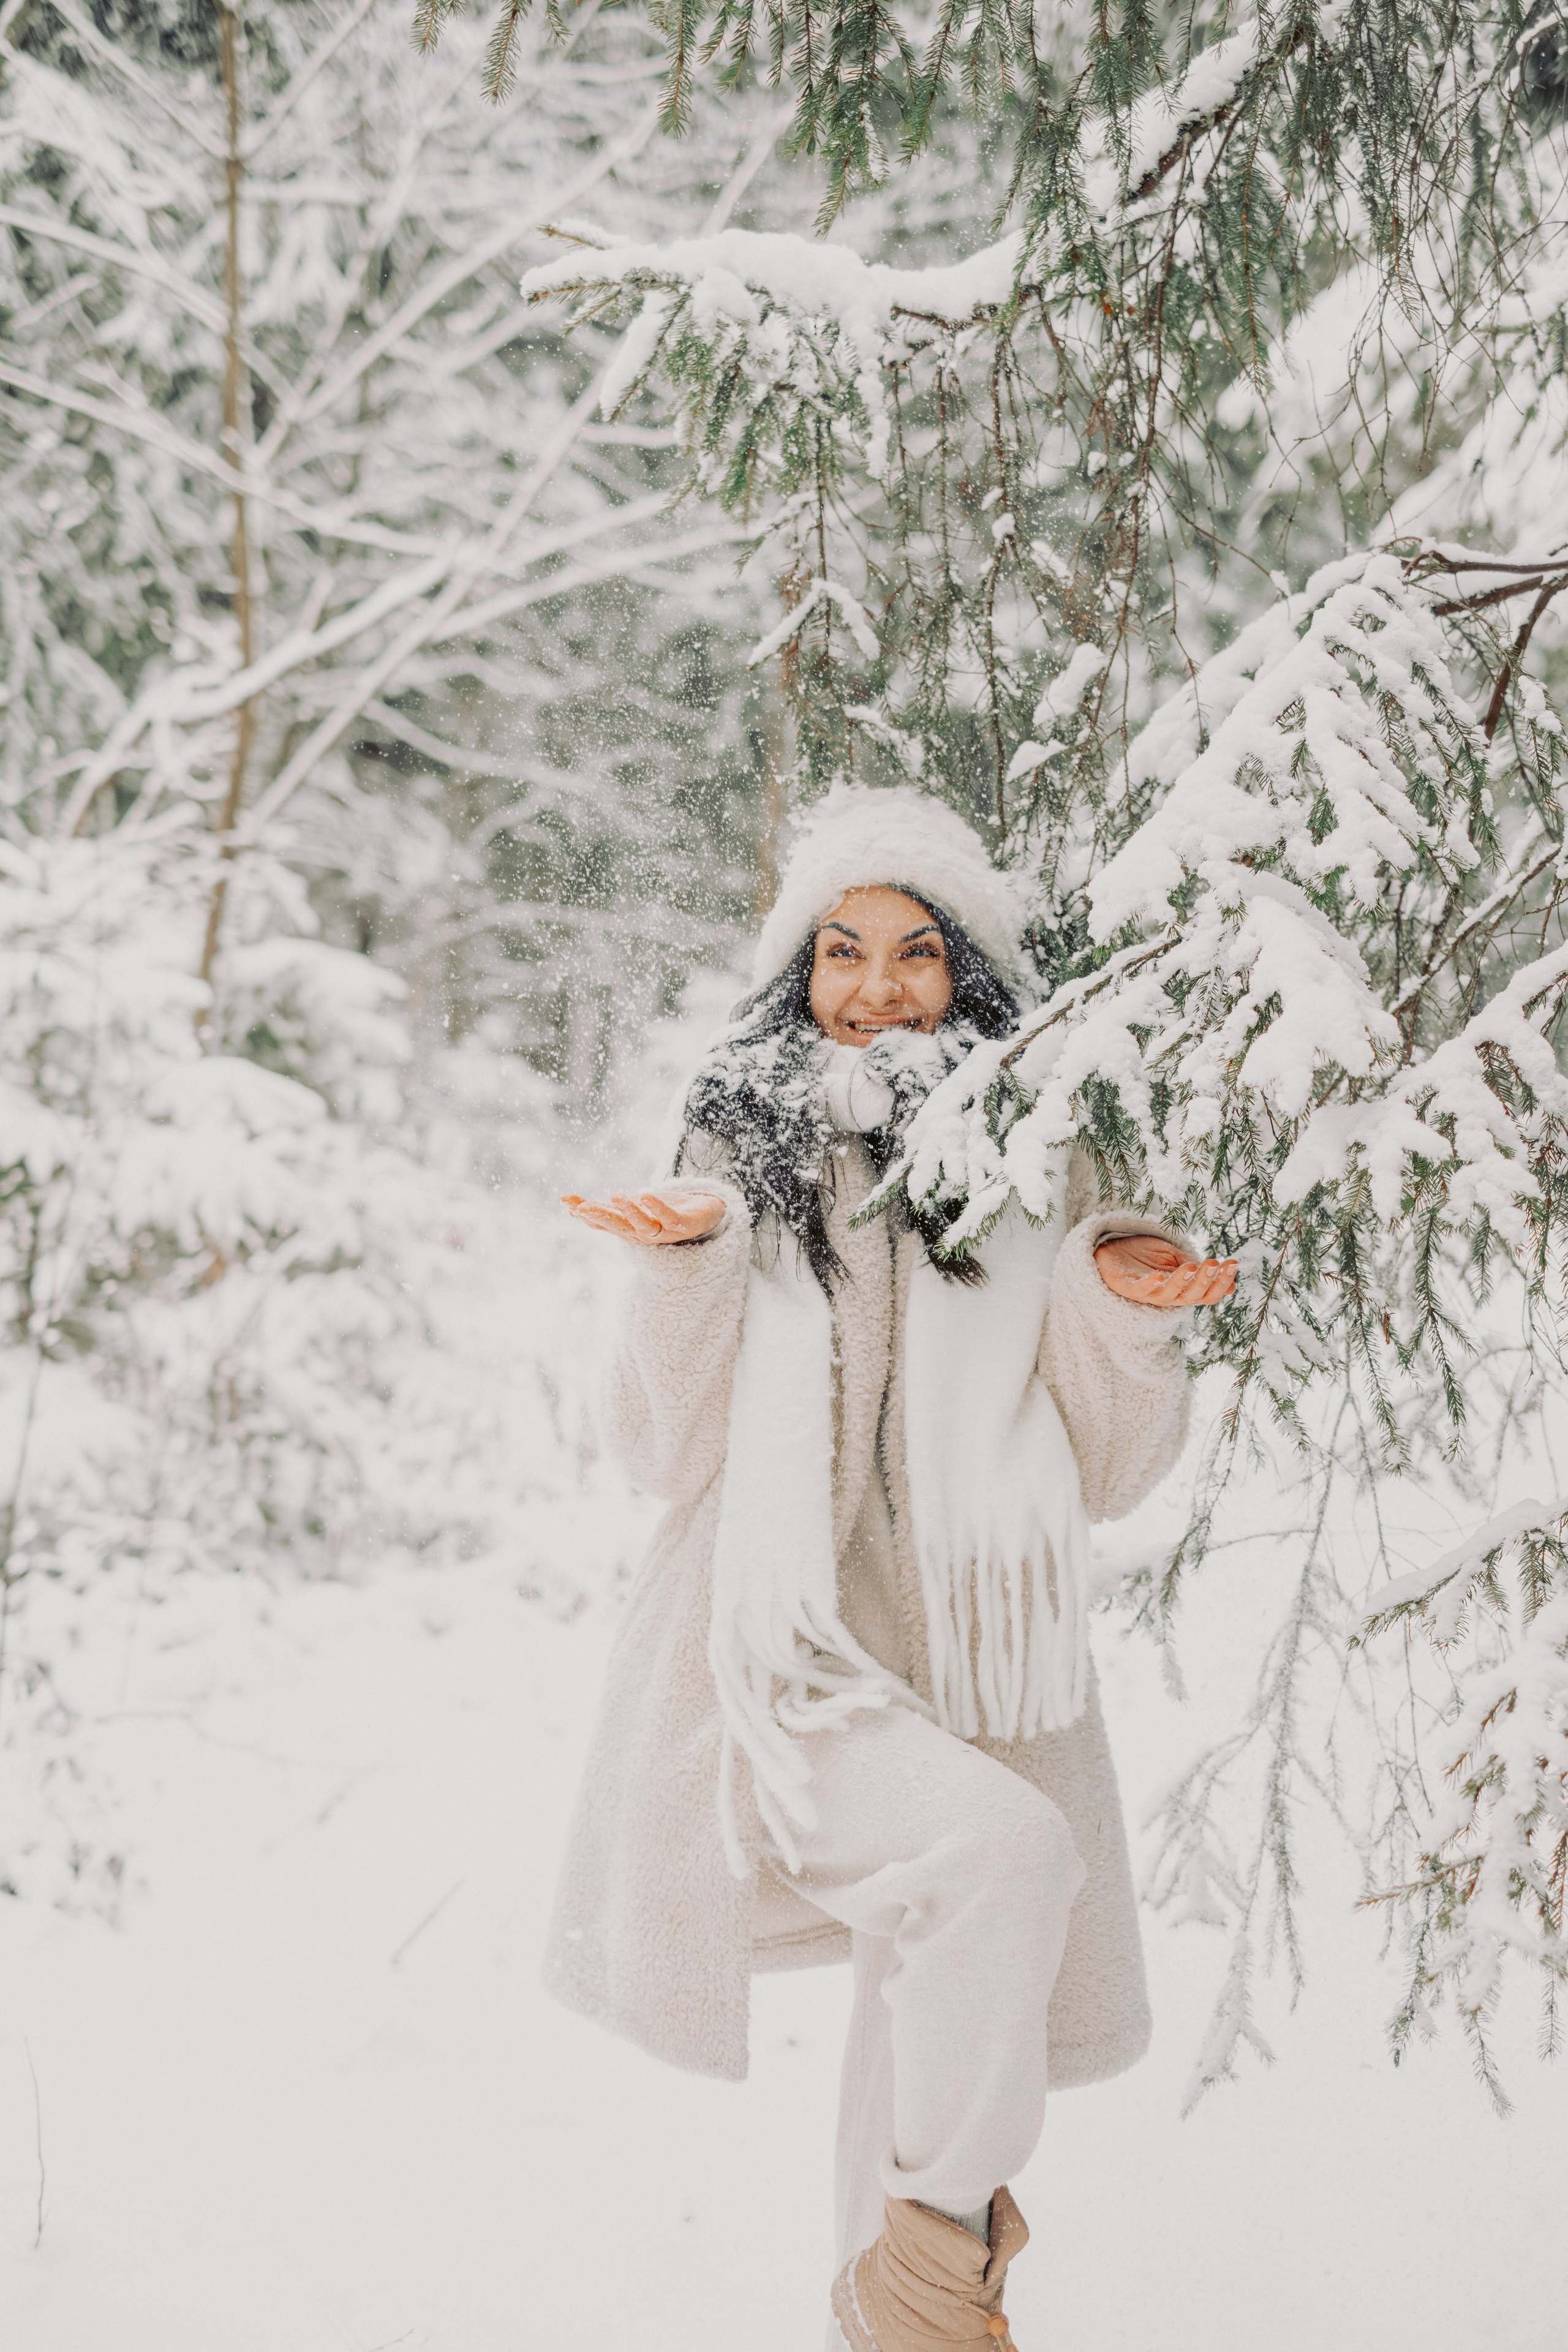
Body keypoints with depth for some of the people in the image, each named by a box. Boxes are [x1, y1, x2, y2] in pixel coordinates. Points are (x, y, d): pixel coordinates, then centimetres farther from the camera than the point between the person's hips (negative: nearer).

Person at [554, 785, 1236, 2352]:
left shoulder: (1036, 1175, 8)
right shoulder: (739, 1160, 5)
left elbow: (1109, 1474, 8)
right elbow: (669, 1458, 2)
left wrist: (1121, 1313, -9)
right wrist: (688, 1270, -13)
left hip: (974, 1663, 3)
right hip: (789, 1656, -3)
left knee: (935, 2014, 10)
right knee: (994, 1854, -28)